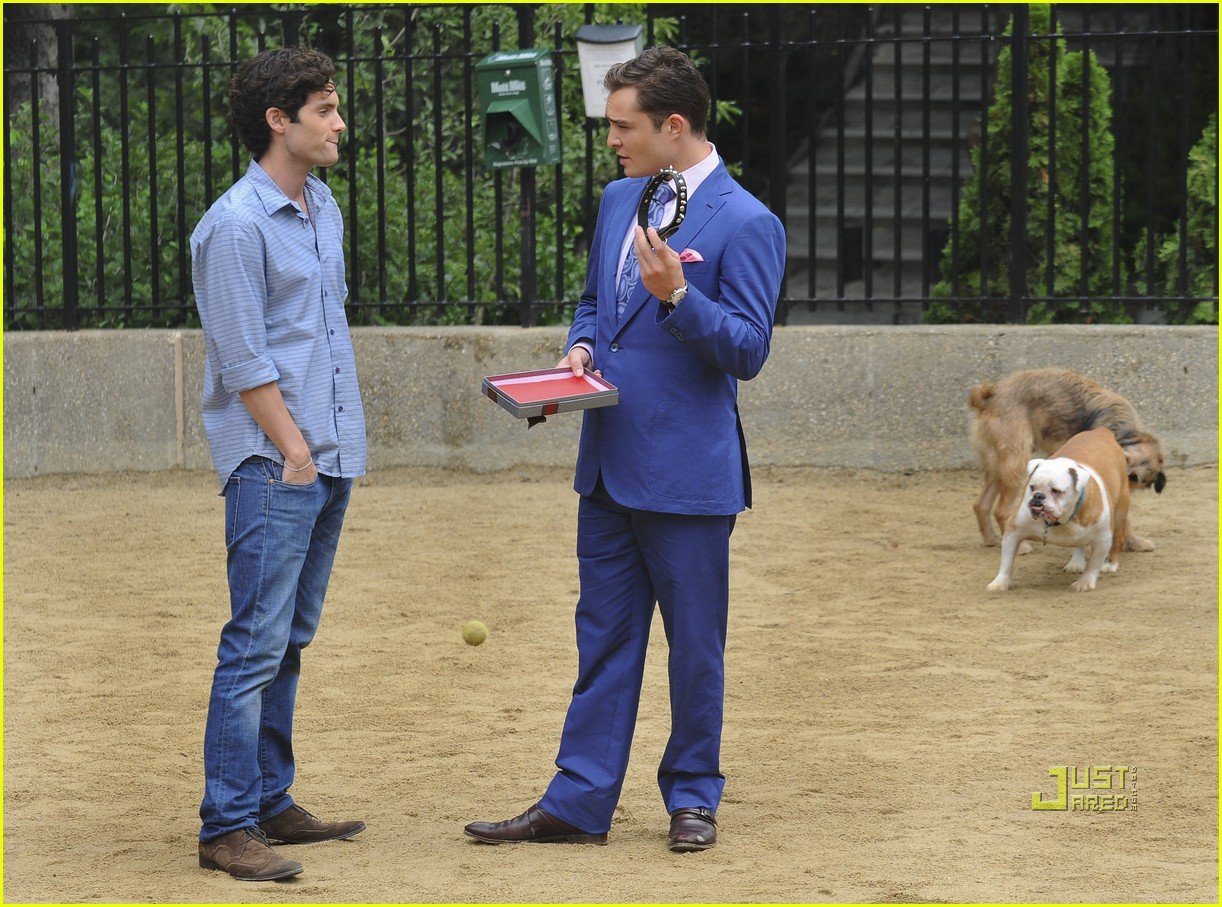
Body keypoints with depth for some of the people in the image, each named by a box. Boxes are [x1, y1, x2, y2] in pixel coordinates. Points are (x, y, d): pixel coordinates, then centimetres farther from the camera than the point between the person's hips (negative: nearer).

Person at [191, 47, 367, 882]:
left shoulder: (323, 205, 13)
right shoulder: (236, 226, -14)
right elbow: (245, 361, -14)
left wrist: (339, 440, 16)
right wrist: (294, 451, -12)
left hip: (330, 459, 9)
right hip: (273, 465, -9)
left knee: (290, 642, 13)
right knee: (256, 645, -9)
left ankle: (270, 801, 21)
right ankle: (227, 829, -6)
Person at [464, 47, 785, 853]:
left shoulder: (745, 225, -12)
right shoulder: (620, 201, 12)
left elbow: (748, 350, -15)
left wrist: (676, 295, -28)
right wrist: (581, 350, 3)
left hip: (687, 471, -7)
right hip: (609, 463, 7)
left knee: (695, 644, 4)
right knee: (604, 636, 10)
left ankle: (693, 797, 17)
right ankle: (580, 804, 14)